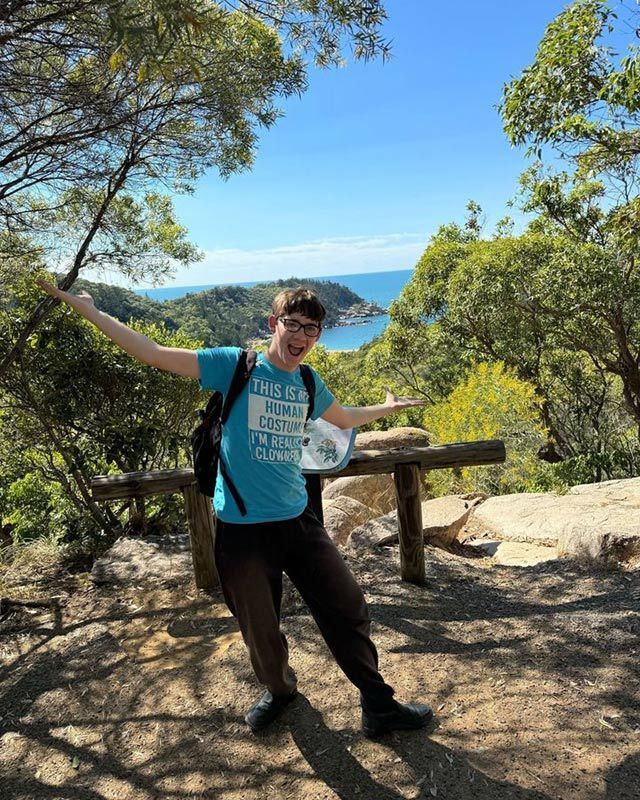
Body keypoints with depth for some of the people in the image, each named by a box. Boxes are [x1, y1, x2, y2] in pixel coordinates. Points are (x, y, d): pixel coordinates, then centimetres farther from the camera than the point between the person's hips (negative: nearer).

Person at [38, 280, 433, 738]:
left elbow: (345, 419, 29)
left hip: (298, 520, 4)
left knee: (348, 610, 7)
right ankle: (279, 691, 44)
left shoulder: (309, 383, 7)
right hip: (242, 528, -4)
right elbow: (153, 355, -9)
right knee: (260, 629, 13)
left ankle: (379, 706, 27)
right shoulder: (234, 365, -8)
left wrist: (388, 407, 33)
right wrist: (88, 309, -8)